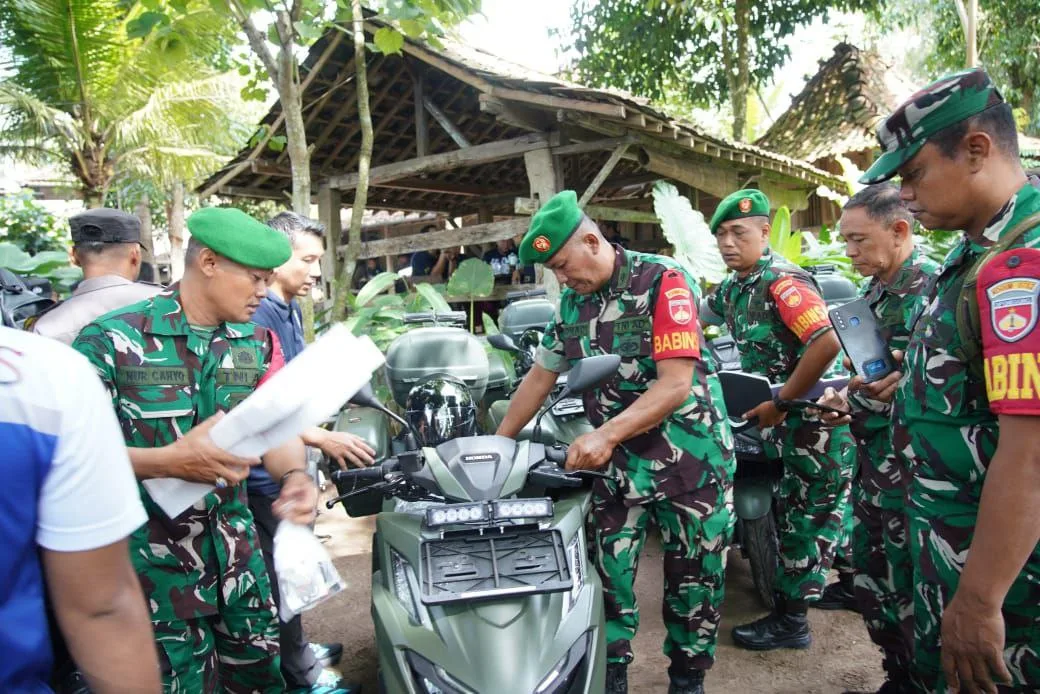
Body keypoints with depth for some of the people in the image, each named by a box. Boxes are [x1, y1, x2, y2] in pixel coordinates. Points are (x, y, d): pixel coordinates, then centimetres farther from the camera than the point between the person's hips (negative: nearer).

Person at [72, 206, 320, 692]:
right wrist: (171, 461, -30)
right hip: (154, 562, -5)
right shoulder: (111, 340, -12)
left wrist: (294, 476, -21)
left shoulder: (257, 343, 5)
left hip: (238, 552, 5)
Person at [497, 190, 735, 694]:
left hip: (690, 458, -4)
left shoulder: (662, 280, -14)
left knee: (693, 580, 8)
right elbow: (540, 376, 14)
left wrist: (604, 435, -30)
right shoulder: (573, 302, 5)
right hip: (617, 463, 4)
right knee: (608, 575, 0)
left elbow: (676, 384, -21)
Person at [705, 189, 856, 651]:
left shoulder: (782, 281, -20)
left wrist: (778, 402, -23)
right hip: (786, 420, 9)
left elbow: (827, 343, -30)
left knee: (809, 515, 2)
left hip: (813, 415, -9)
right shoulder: (733, 288, 7)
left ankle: (790, 620, 13)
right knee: (804, 510, 19)